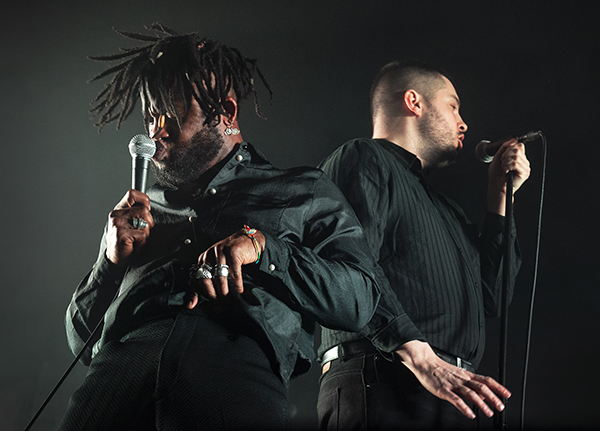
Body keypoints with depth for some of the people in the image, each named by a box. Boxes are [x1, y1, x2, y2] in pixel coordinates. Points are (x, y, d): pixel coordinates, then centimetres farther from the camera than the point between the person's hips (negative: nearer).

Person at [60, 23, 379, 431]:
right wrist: (113, 260, 12)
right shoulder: (144, 207, 32)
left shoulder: (305, 191, 23)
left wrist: (261, 245, -5)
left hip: (237, 356, -3)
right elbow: (81, 338, 30)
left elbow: (358, 301, 7)